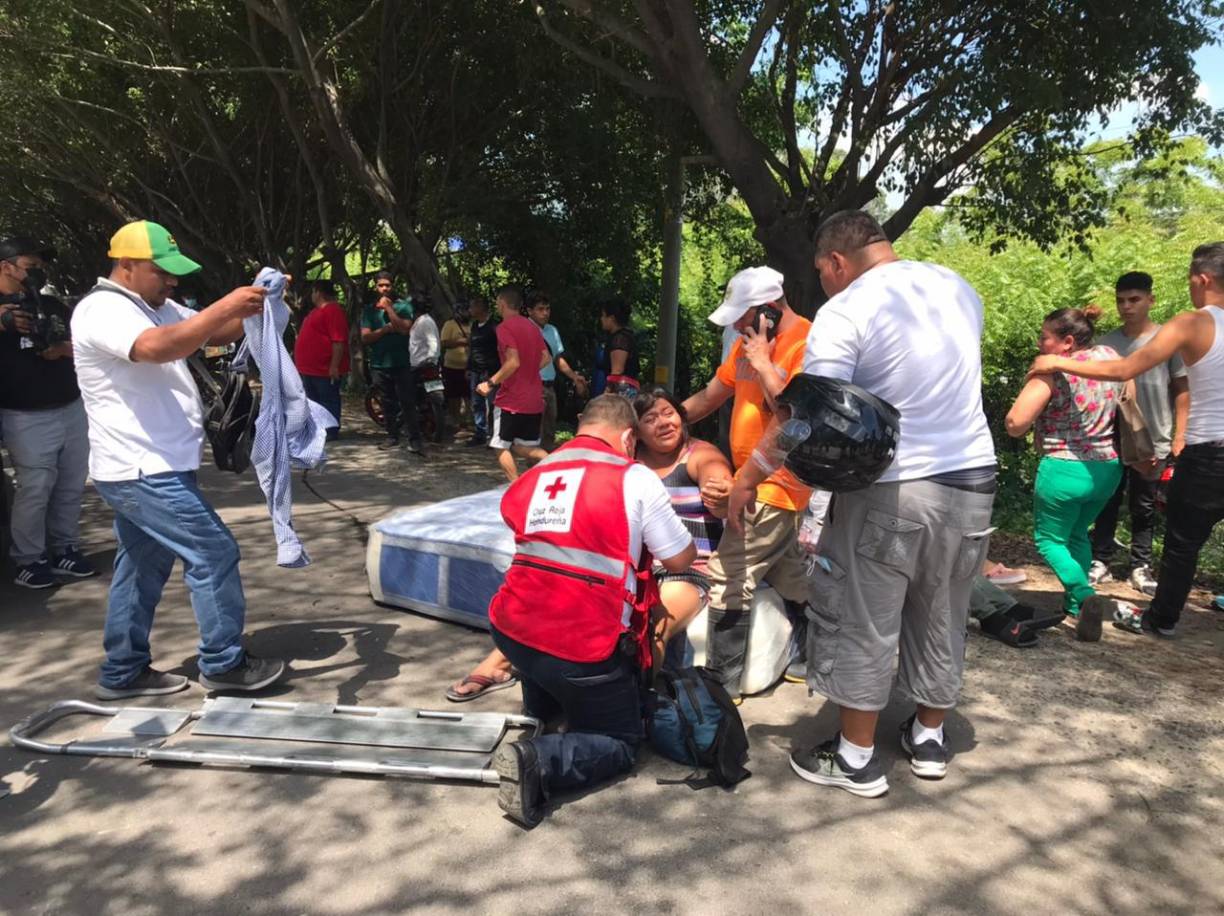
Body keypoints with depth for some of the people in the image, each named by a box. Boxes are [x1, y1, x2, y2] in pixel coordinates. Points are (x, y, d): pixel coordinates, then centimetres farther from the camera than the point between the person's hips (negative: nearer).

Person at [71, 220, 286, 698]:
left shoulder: (155, 309, 15)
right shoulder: (102, 311, -16)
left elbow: (217, 332, 15)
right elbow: (157, 348, -35)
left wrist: (255, 307, -5)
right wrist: (225, 306, -34)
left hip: (145, 468, 10)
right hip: (143, 470, -10)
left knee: (142, 569, 16)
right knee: (214, 554, -6)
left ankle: (123, 672, 27)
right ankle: (223, 663, 5)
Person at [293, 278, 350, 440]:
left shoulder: (333, 310, -16)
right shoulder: (317, 310, 19)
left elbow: (339, 341, -23)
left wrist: (334, 366, -26)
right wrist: (302, 364, 26)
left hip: (325, 370, -11)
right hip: (309, 368, 11)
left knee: (328, 401, -2)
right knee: (313, 401, 16)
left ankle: (331, 432, 5)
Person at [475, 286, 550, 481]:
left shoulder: (505, 327, -13)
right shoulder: (532, 326, 12)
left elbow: (513, 362, -22)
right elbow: (546, 358, 12)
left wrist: (490, 383, -16)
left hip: (511, 400, -7)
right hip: (534, 400, 7)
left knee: (502, 447, 6)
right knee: (523, 448, 17)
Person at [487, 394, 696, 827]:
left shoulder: (536, 473, 11)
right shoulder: (636, 478, -4)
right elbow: (681, 560, 1)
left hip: (510, 629, 7)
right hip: (582, 645, -7)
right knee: (620, 745, 13)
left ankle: (539, 709, 21)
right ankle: (537, 761, -11)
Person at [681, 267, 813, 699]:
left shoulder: (807, 344, -15)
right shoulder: (750, 341, 12)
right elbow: (710, 395, 16)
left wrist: (762, 364, -18)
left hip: (775, 487, -9)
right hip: (756, 482, 9)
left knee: (728, 582, -7)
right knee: (790, 579, 18)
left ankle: (723, 682, 4)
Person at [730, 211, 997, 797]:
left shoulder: (843, 313, -13)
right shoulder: (958, 288, 8)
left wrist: (747, 478, -10)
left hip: (890, 491, -7)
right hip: (973, 481, 7)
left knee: (860, 624, 8)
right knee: (941, 619, 20)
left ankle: (856, 757, 20)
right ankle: (929, 738, 36)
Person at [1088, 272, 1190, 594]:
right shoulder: (1107, 342, 3)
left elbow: (1183, 390, 0)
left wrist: (1179, 437, -5)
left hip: (1155, 441, -1)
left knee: (1144, 508, 8)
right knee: (1107, 503, 6)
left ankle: (1141, 567, 17)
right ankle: (1100, 562, 14)